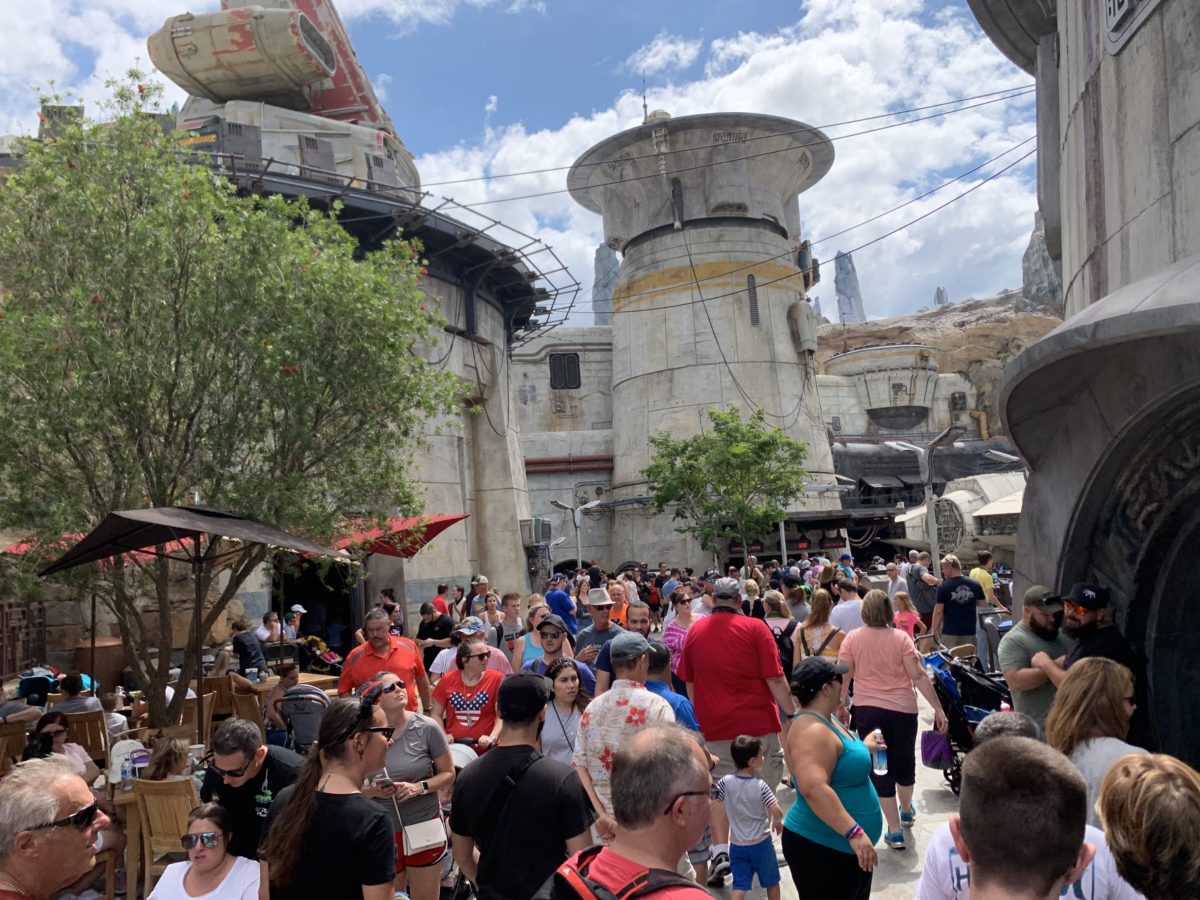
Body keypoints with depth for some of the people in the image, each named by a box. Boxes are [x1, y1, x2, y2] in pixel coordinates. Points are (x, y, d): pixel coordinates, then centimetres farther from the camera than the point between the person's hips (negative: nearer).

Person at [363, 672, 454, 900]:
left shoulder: (427, 728, -10)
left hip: (424, 826, -1)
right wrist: (373, 791, -16)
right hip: (383, 831, 1)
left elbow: (448, 774, -3)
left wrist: (420, 787, -18)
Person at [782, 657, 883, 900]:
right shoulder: (812, 730, -24)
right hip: (821, 848, -11)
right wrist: (854, 832, -35)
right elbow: (814, 788, -36)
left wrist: (864, 748, 33)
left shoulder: (824, 720, 9)